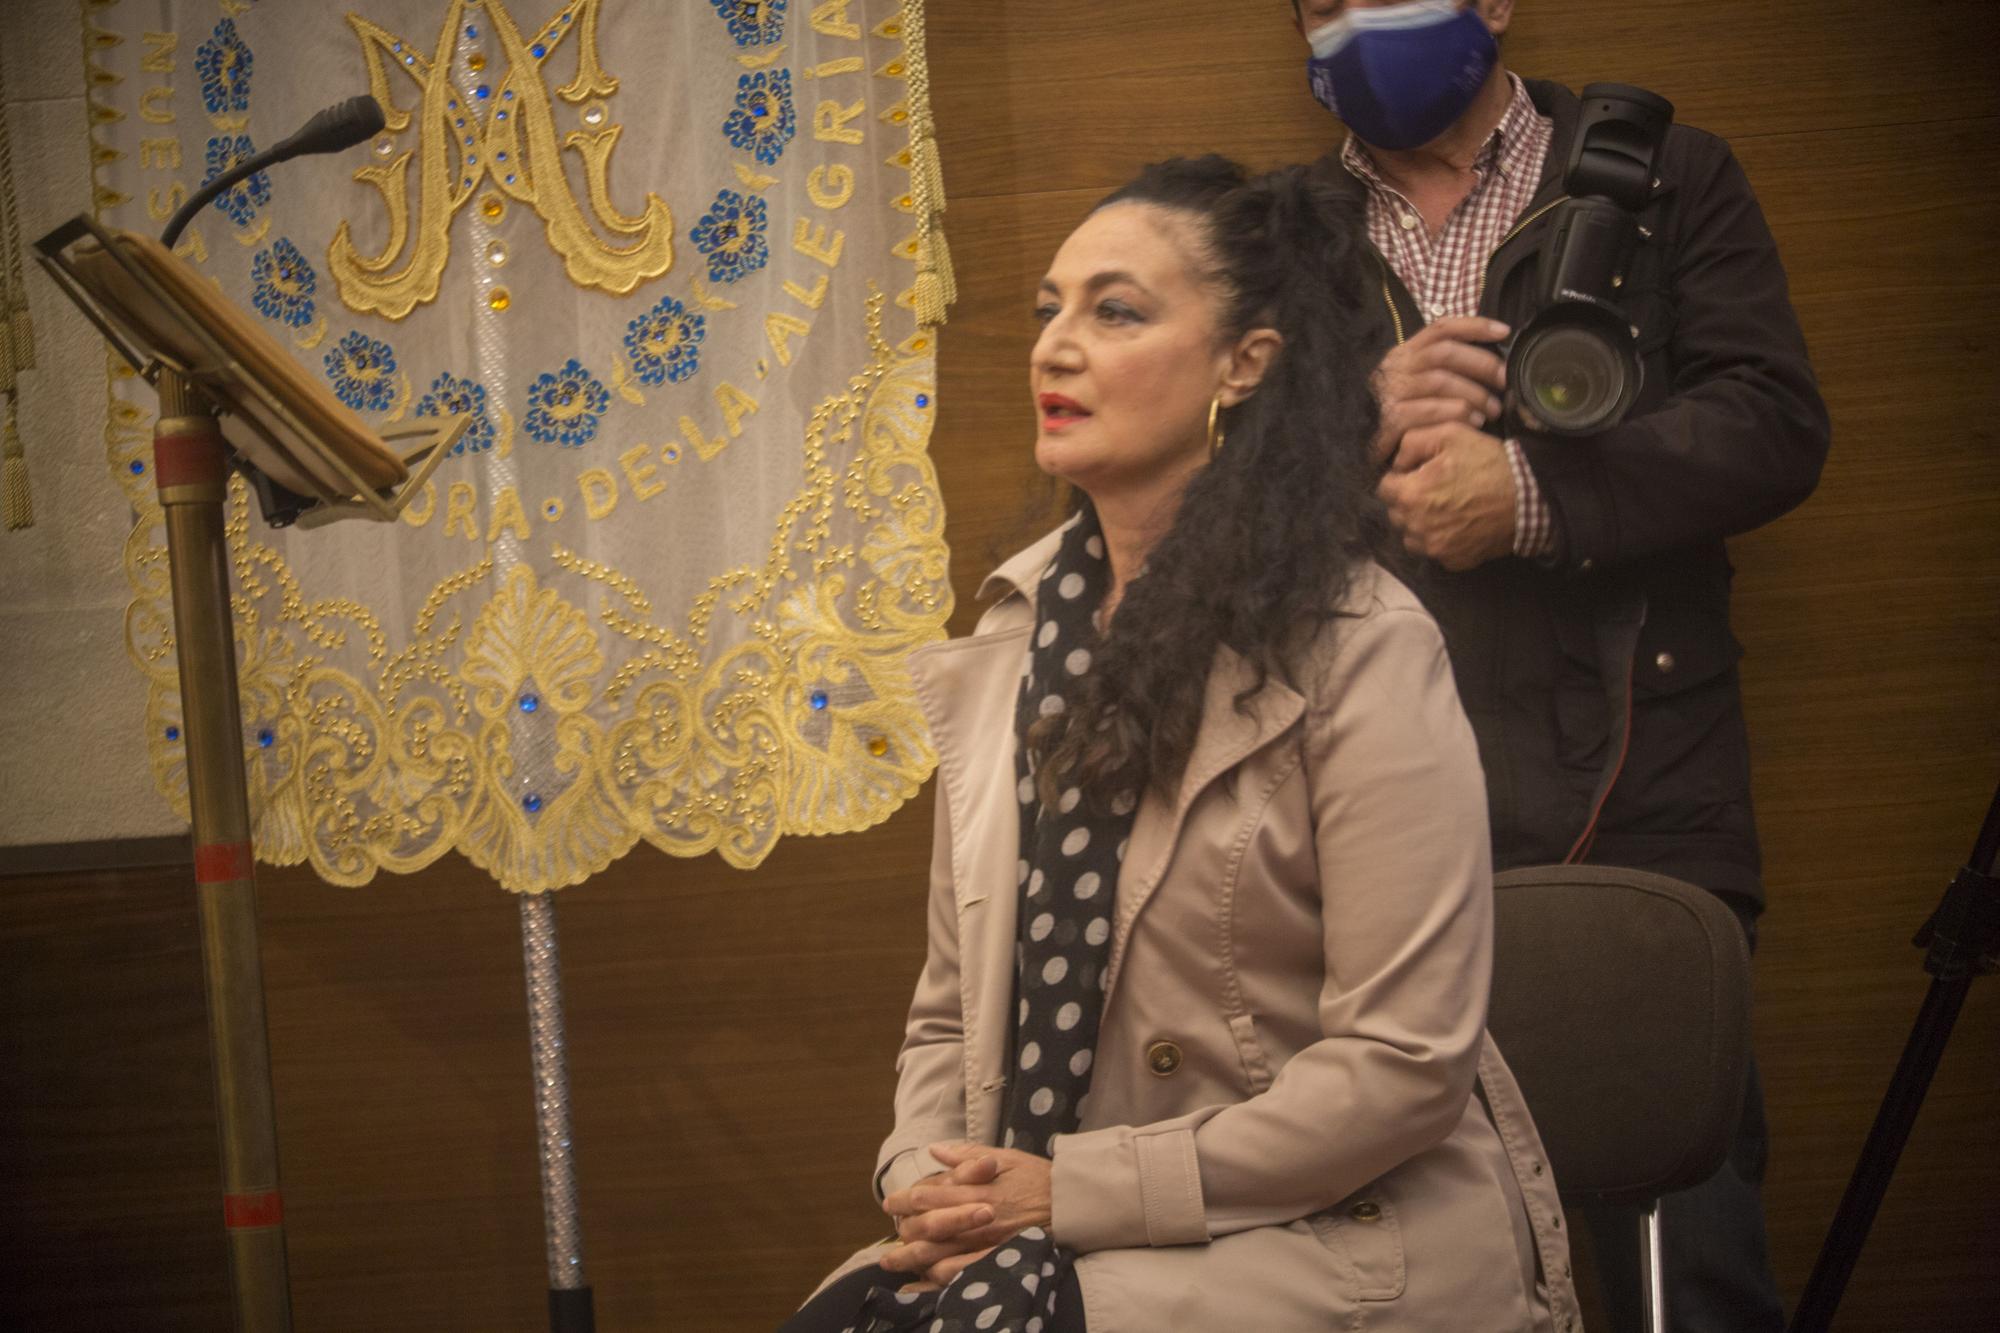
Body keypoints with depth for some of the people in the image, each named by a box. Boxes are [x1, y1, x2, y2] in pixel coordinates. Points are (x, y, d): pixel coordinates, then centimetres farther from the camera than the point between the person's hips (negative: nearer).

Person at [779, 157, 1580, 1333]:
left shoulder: (1360, 653, -11)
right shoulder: (1007, 653, 9)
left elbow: (1405, 1063, -16)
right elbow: (956, 1008, 15)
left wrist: (1077, 1189, -13)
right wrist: (924, 1183, -6)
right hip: (1045, 1234, 5)